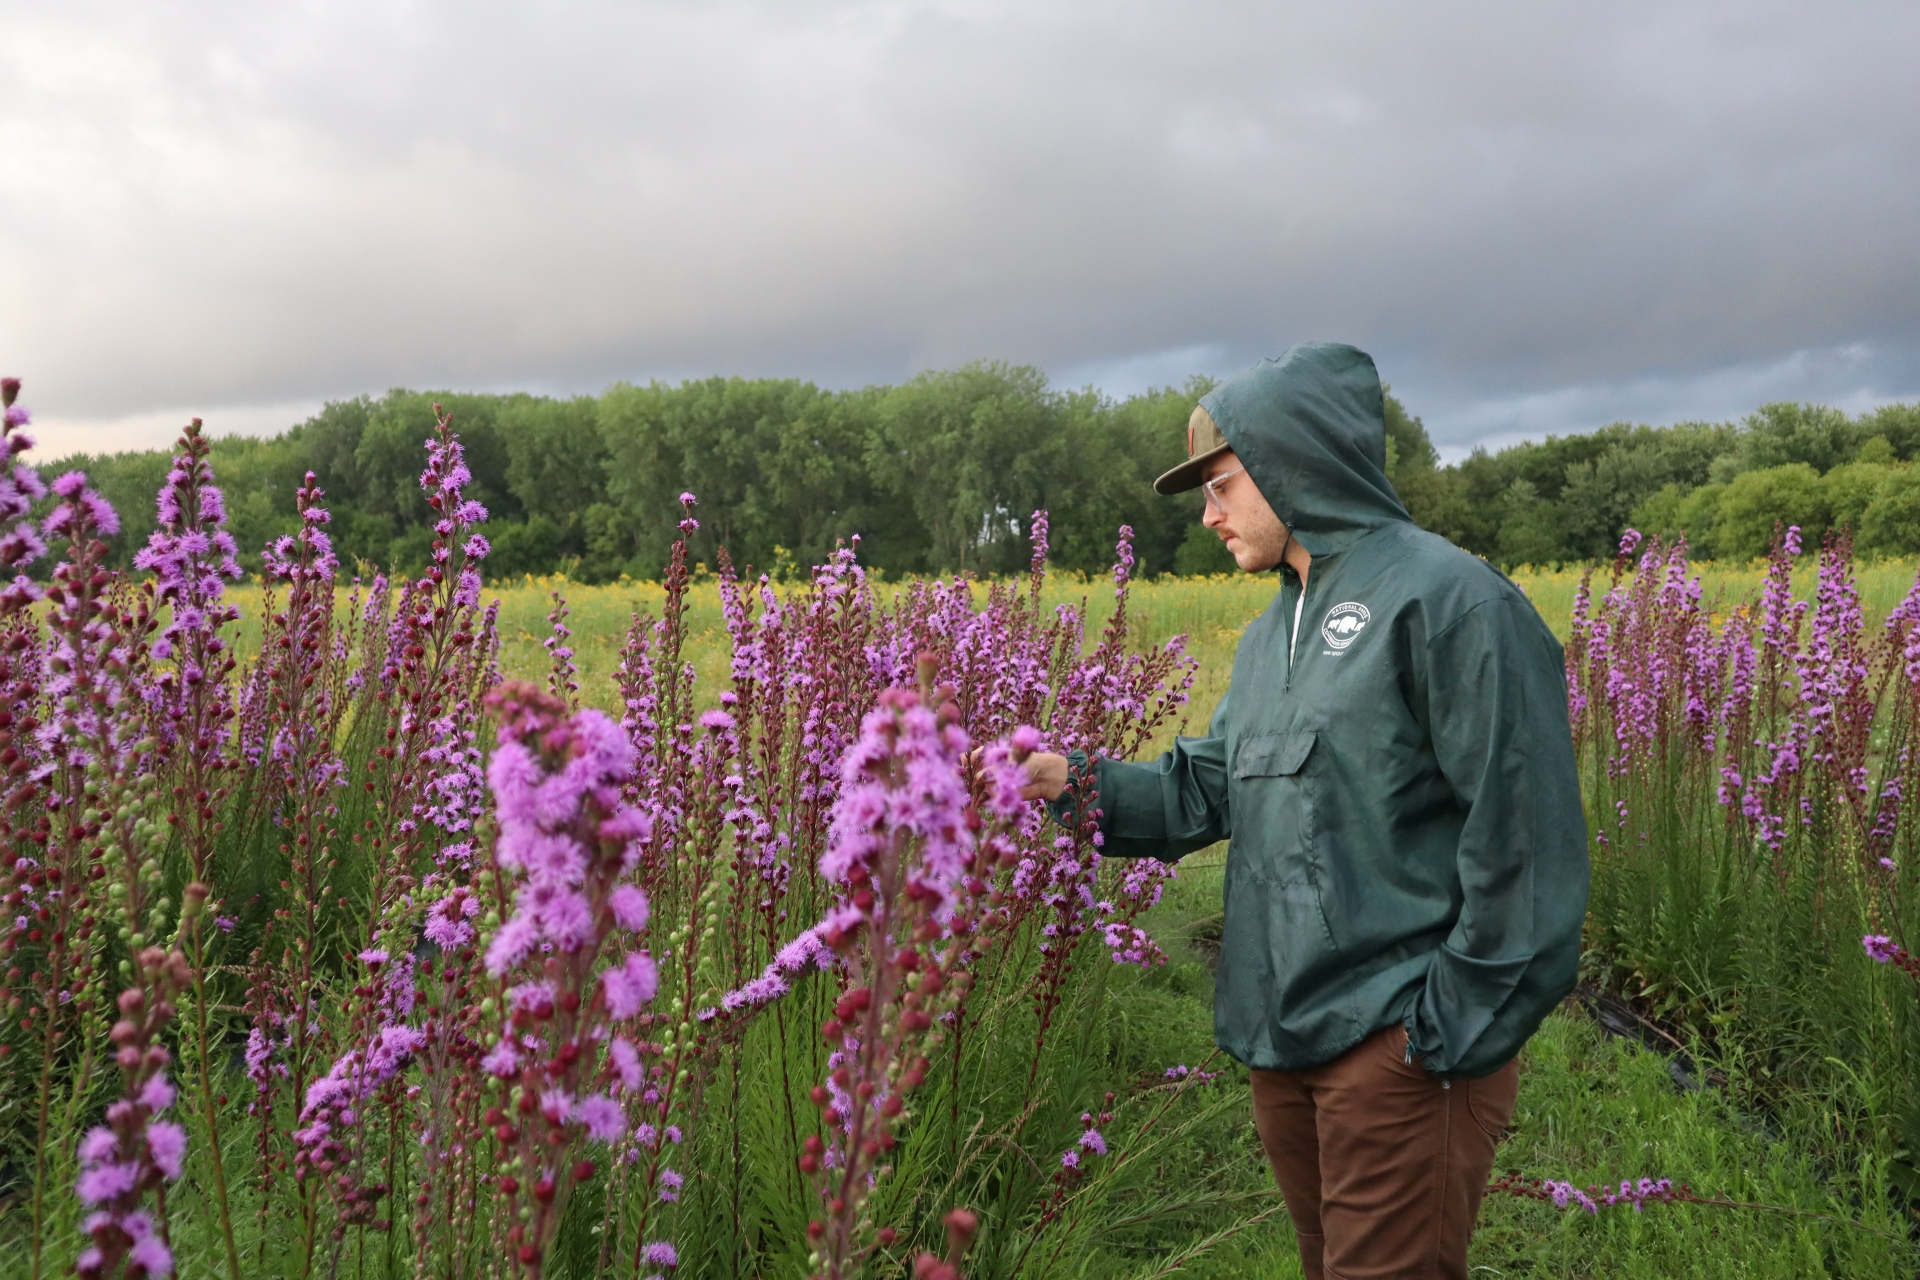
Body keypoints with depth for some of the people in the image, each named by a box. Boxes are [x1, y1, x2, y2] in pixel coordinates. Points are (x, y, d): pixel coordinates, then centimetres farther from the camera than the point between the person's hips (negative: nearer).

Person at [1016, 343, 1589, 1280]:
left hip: (1398, 1039, -8)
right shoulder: (1272, 636, 16)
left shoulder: (1446, 596, -13)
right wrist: (1073, 784, -2)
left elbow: (1524, 835, -17)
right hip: (1283, 1035, 9)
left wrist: (1460, 1030, -17)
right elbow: (1209, 789, 13)